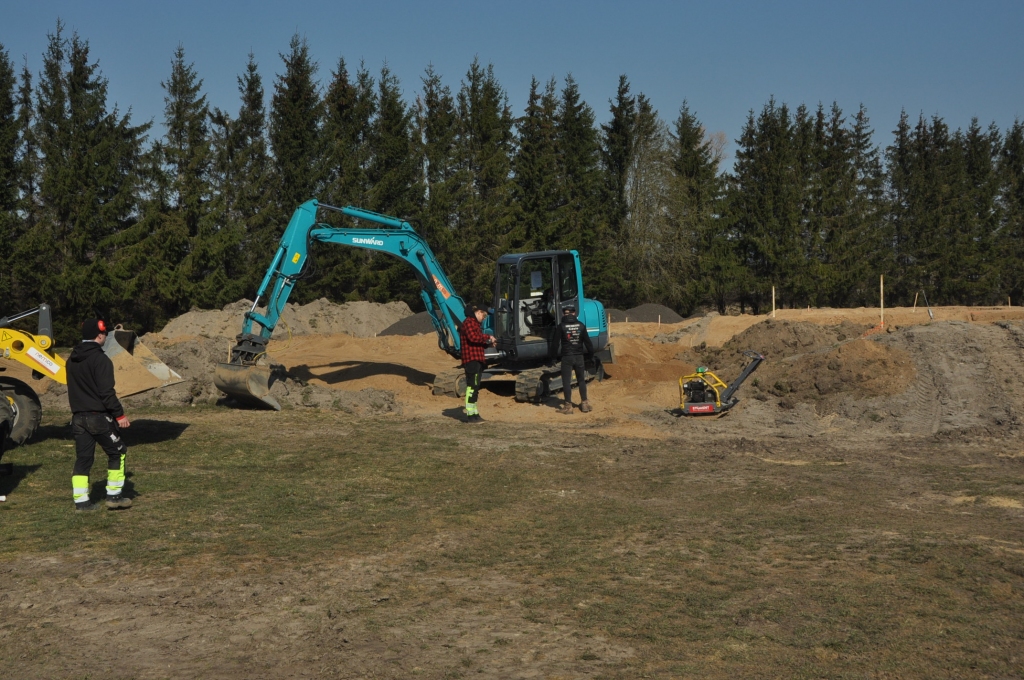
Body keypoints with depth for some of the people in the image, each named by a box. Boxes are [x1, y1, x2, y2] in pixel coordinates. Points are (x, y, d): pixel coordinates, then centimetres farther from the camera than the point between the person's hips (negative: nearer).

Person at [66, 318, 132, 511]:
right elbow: (107, 392, -20)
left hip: (78, 416, 7)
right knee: (117, 452, 8)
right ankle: (114, 496, 8)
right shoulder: (100, 359, -16)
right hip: (98, 417, -7)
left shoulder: (72, 359, 10)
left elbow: (74, 388, 17)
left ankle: (81, 501, 9)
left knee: (83, 458, 10)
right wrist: (120, 414, -13)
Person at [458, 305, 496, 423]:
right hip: (472, 359, -11)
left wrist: (489, 343, 12)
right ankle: (470, 415, -13)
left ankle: (474, 413, 19)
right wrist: (488, 337, -16)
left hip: (477, 360, 11)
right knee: (472, 386, -12)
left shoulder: (476, 324, 25)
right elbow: (473, 337, -25)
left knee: (475, 387, 13)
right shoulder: (469, 322, -8)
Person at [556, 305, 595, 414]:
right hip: (579, 357, 3)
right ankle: (584, 403, 14)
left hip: (567, 357, -3)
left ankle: (568, 405, 1)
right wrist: (591, 354, 13)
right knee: (581, 380, 14)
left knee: (566, 381, 2)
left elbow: (556, 342, -5)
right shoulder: (581, 326, 2)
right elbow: (587, 342, 4)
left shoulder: (561, 326, -5)